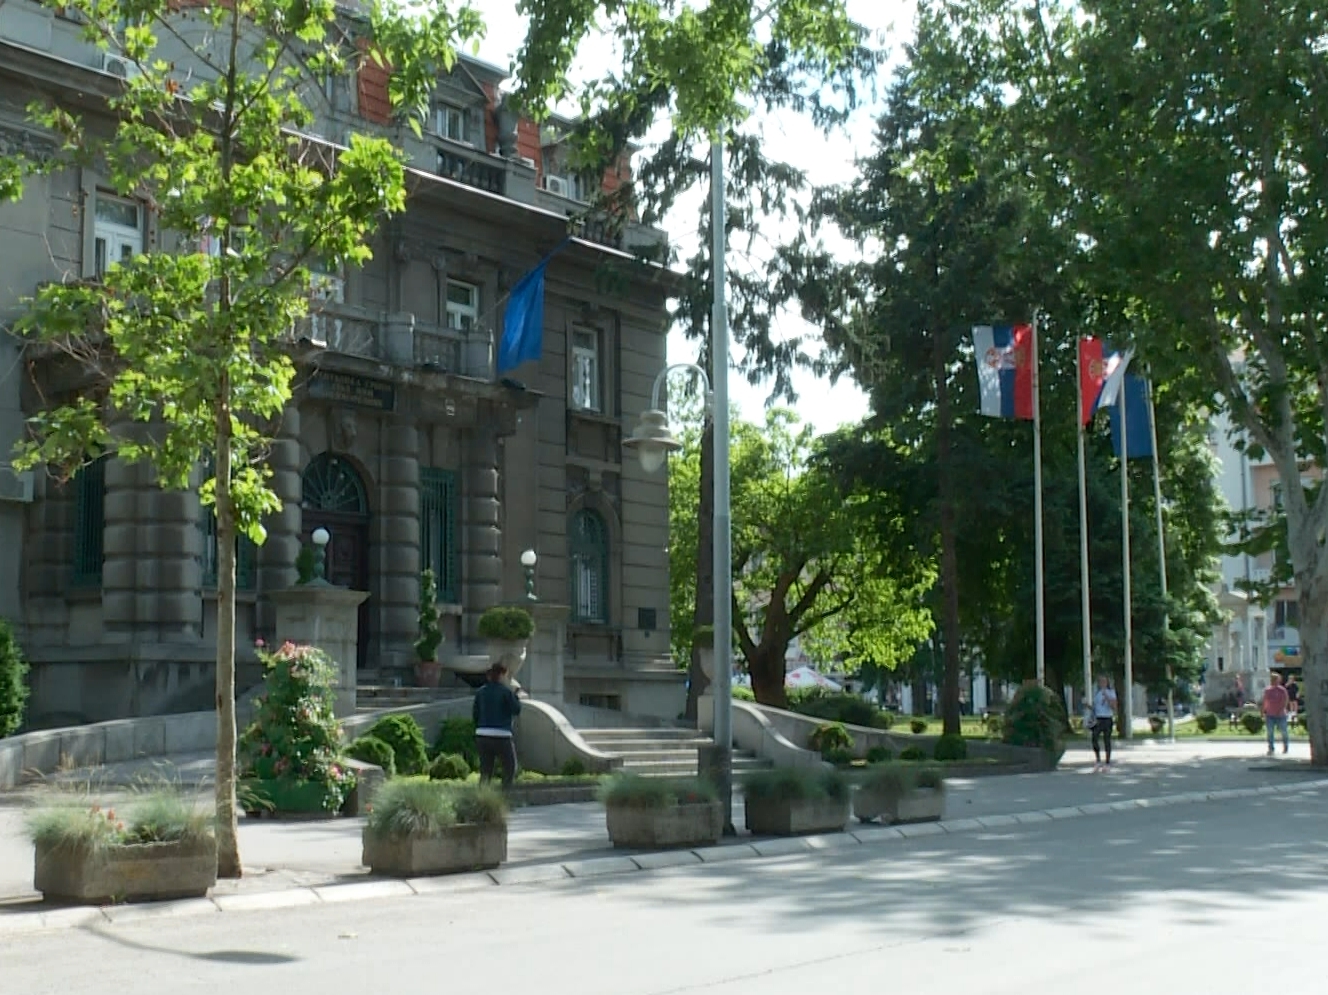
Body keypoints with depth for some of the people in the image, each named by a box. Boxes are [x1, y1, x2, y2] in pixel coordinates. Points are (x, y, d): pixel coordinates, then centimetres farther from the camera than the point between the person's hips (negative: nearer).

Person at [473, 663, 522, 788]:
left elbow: (475, 713, 9)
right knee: (510, 766, 13)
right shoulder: (506, 692, -8)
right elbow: (516, 710, -3)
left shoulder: (480, 692, 7)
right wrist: (516, 697, 12)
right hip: (501, 736, -5)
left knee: (486, 770, 11)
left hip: (482, 735, 5)